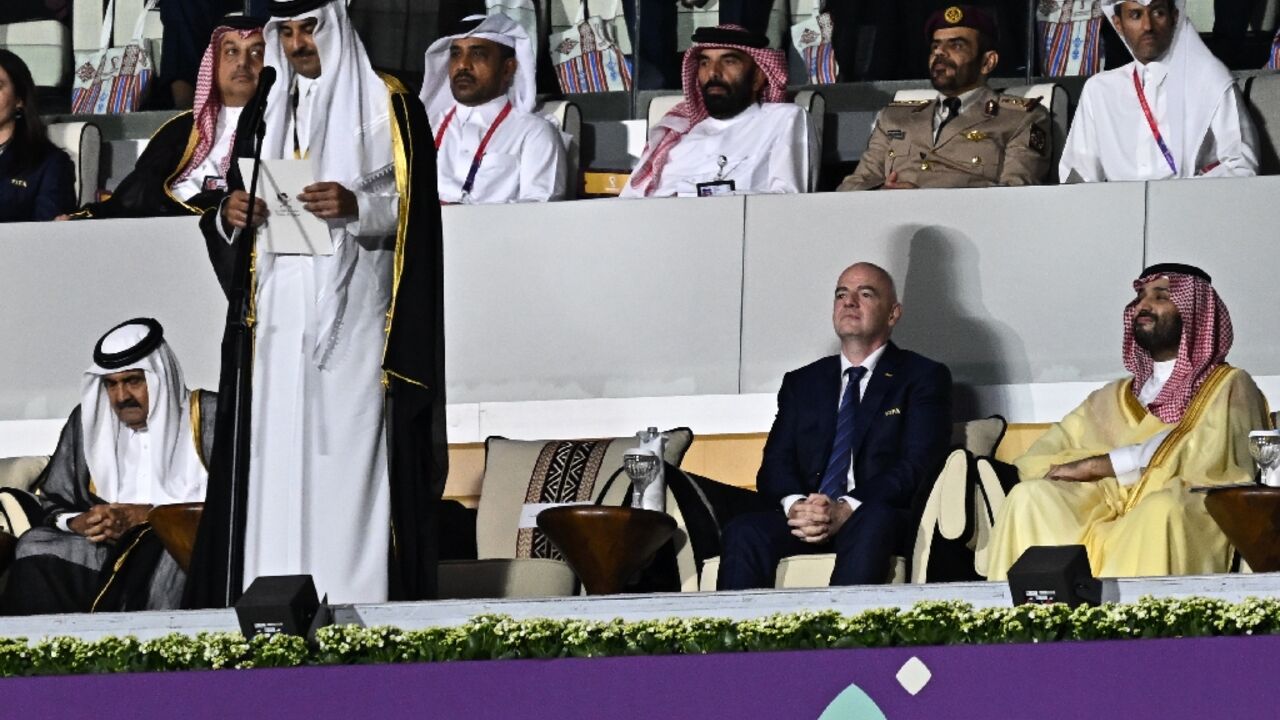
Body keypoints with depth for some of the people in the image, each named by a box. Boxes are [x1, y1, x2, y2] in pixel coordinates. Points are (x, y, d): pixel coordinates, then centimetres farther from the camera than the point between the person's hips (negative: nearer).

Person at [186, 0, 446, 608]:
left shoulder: (387, 107, 4)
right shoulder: (264, 114, 18)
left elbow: (412, 211, -3)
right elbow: (227, 226, 18)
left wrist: (356, 207, -21)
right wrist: (229, 215, -5)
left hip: (353, 316, -4)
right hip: (278, 318, 4)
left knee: (348, 455, -10)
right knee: (274, 464, -2)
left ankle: (356, 600, -11)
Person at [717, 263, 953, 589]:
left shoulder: (924, 377, 12)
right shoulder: (801, 383, 24)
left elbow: (917, 465, -2)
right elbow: (775, 464, 13)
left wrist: (846, 509, -18)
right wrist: (795, 505, -13)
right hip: (803, 523, 3)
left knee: (871, 523, -40)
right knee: (744, 532, -30)